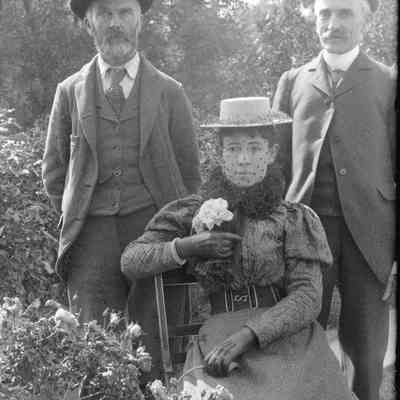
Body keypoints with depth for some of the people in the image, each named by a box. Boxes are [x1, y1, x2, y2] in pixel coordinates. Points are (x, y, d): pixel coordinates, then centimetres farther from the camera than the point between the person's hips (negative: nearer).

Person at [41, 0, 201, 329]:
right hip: (91, 234, 1)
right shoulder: (70, 92, 10)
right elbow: (54, 171, 16)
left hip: (154, 226, 0)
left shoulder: (169, 92, 7)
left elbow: (189, 172, 11)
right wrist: (73, 217, 9)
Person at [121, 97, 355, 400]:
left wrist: (247, 335, -17)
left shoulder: (296, 219, 9)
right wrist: (186, 247, -4)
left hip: (286, 336, 0)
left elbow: (307, 298, -2)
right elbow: (130, 262, 12)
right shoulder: (194, 212, 14)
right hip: (218, 337, 0)